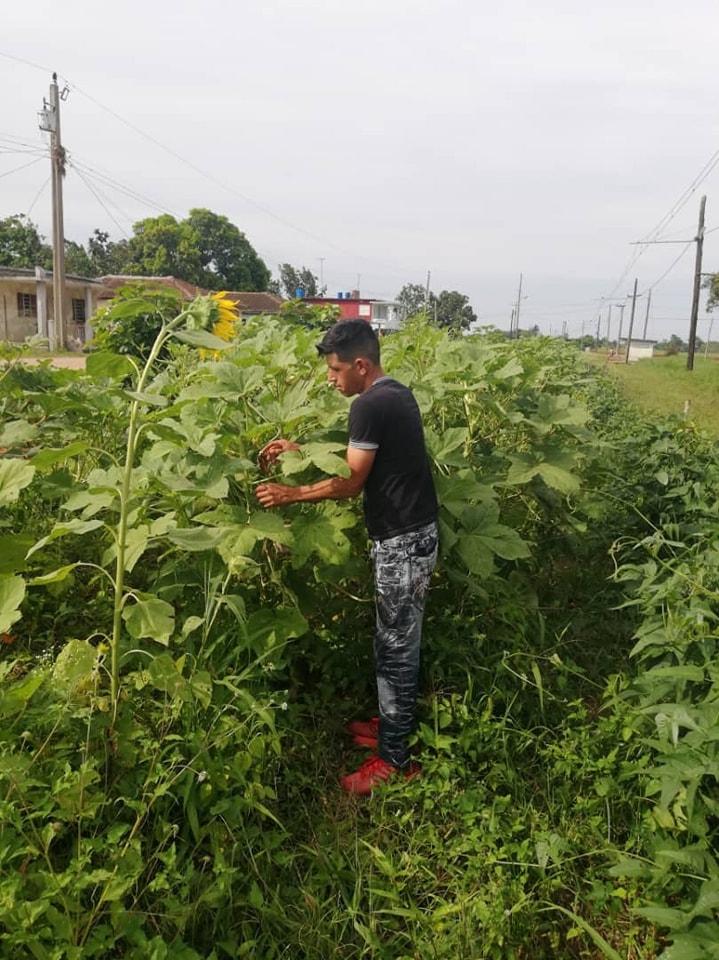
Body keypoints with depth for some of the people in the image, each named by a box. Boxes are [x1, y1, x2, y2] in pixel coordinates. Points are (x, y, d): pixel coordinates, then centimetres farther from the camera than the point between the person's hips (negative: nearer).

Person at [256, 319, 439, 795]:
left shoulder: (369, 406, -18)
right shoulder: (397, 394, 11)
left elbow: (350, 482, -14)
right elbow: (362, 457, 16)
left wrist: (291, 494, -6)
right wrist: (300, 450, 12)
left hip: (402, 540, -10)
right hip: (412, 531, 10)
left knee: (396, 647, 0)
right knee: (397, 641, 19)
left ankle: (395, 758, 12)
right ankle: (394, 723, 34)